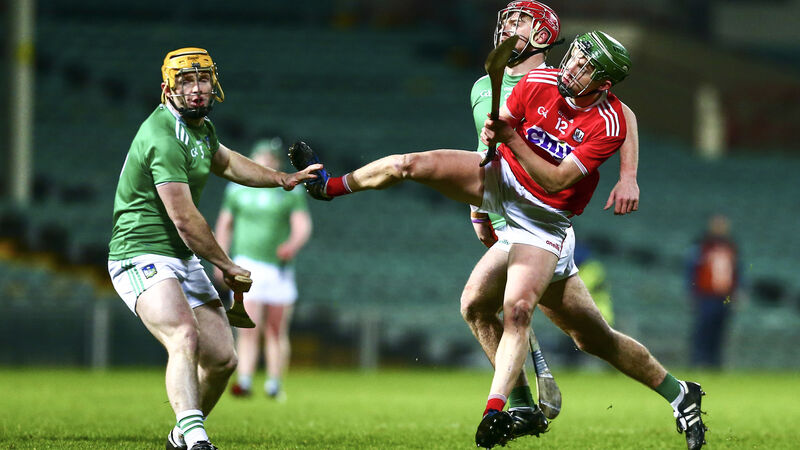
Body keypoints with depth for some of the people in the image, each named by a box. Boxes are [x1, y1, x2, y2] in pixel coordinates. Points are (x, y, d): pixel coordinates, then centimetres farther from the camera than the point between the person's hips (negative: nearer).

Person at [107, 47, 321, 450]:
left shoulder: (200, 126, 10)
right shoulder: (164, 140, -21)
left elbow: (225, 163, 34)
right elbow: (185, 220, -21)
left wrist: (283, 180, 28)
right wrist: (226, 266, -10)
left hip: (182, 260, 10)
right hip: (143, 256, -10)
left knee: (222, 359, 6)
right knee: (185, 338, -32)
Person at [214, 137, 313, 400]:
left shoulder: (290, 191, 6)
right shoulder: (238, 189, 9)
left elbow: (303, 226, -2)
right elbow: (225, 224, 19)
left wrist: (293, 245, -22)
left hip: (279, 267, 1)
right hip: (247, 264, -1)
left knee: (276, 331, 4)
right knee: (248, 327, -14)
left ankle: (274, 385, 12)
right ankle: (244, 381, -20)